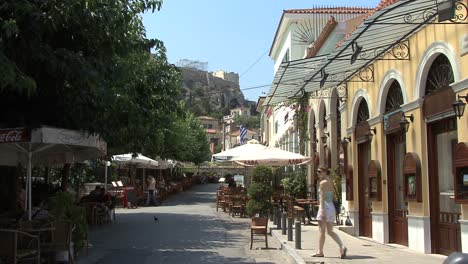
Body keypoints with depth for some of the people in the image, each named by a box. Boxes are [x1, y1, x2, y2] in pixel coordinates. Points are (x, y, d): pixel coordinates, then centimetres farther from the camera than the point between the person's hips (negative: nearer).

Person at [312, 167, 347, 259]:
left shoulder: (323, 183, -10)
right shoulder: (330, 182, 17)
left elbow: (322, 197, -17)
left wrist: (322, 211, -21)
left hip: (325, 207, -9)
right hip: (331, 207, 9)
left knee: (322, 231, 1)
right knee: (330, 231, 8)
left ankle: (320, 252, 8)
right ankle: (342, 247, -9)